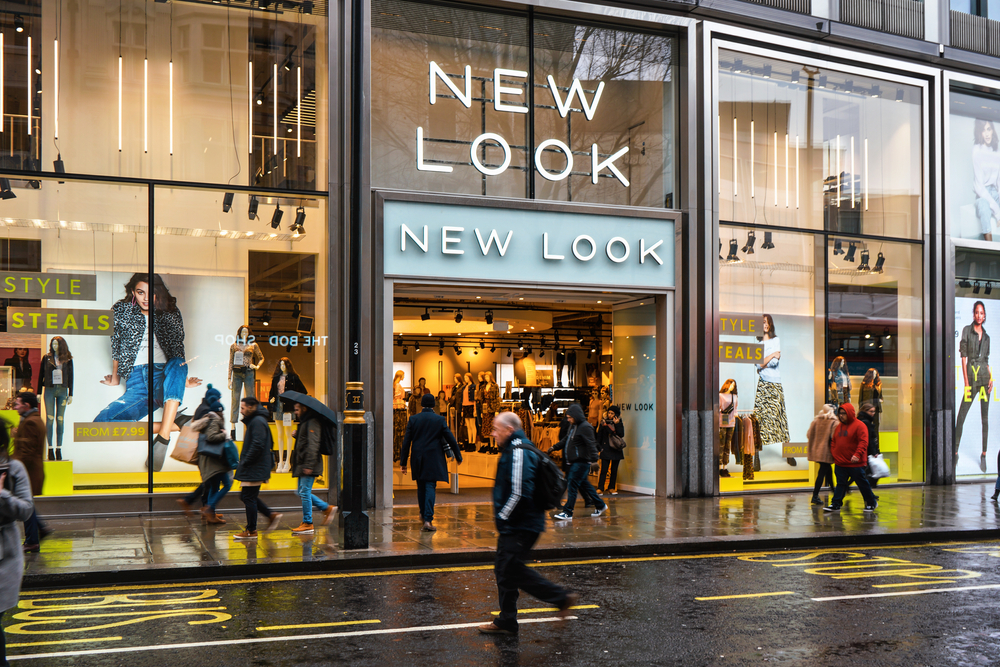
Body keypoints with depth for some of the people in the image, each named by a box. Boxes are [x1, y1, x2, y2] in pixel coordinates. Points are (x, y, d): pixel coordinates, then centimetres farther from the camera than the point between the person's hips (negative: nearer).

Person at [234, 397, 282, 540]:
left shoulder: (258, 422, -16)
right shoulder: (253, 421, 17)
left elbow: (257, 446, -24)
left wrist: (244, 463, -17)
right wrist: (243, 463, 15)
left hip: (254, 469, -11)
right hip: (253, 469, 11)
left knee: (249, 498, -4)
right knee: (247, 496, 15)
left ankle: (251, 531, 3)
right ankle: (272, 515, 17)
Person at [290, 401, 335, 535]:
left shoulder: (312, 423, -13)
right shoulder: (304, 423, 20)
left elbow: (313, 445, -21)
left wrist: (308, 465, -26)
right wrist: (297, 434, 8)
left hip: (309, 465, -10)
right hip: (303, 465, 10)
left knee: (305, 492, -7)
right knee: (302, 493, 12)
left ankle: (307, 524, -2)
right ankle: (327, 508, 19)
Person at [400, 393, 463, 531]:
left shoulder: (413, 419, -1)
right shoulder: (440, 420, -4)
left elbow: (406, 442, -1)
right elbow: (451, 439, -2)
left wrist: (403, 462, 5)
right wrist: (458, 456, 10)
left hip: (418, 460, 2)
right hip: (433, 460, -2)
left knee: (421, 487, 17)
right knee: (430, 487, -2)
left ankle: (423, 514, 33)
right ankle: (428, 519, -12)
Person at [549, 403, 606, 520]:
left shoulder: (585, 427, -15)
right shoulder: (573, 426, 15)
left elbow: (591, 445, -21)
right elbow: (566, 440, 27)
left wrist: (594, 460, -27)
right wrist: (555, 447, 18)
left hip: (581, 462, -10)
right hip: (574, 462, 10)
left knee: (572, 485, -9)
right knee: (584, 484, 18)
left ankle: (567, 513, -7)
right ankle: (600, 505, 30)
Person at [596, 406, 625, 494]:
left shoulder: (619, 424, 5)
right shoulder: (604, 422, 4)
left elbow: (621, 435, -9)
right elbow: (599, 436, 6)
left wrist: (617, 424, -16)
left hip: (616, 450, 2)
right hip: (606, 449, -2)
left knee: (614, 470, 7)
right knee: (604, 469, -7)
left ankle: (612, 487, 17)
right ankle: (600, 488, -6)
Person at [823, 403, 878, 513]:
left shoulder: (859, 426, -9)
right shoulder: (838, 426, 12)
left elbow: (863, 442, -16)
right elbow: (834, 441, 20)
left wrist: (857, 455, -26)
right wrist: (834, 453, 5)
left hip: (855, 463, -6)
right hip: (840, 463, 6)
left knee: (862, 483, 5)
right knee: (840, 484, 7)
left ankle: (871, 503, 21)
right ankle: (835, 504, 8)